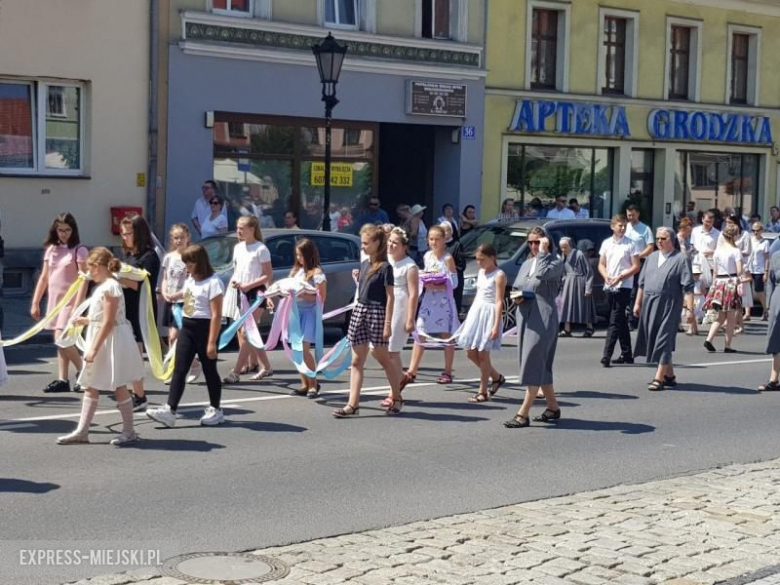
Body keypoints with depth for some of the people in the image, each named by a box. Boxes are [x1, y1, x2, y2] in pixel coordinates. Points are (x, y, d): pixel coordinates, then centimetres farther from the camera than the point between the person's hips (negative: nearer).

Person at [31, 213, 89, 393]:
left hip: (69, 301, -6)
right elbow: (44, 278, 14)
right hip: (54, 300, 6)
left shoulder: (79, 250, -7)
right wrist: (35, 303, 12)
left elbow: (84, 280, -12)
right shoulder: (51, 249, 11)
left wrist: (77, 306, -20)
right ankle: (62, 380, 10)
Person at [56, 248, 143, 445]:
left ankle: (129, 432, 10)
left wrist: (94, 349, -22)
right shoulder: (104, 286, 11)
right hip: (102, 343, 10)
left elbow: (108, 322, -23)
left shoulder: (110, 287, -19)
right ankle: (82, 431, 14)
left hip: (112, 343, -10)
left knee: (118, 387, 0)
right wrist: (87, 321, 23)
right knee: (90, 386, 10)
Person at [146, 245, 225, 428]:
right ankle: (170, 410, -5)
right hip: (187, 327, 8)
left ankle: (215, 410, 18)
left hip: (204, 328, -8)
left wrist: (212, 342, -20)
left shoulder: (213, 283, -14)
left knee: (209, 370, 5)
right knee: (179, 370, -1)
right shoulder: (189, 280, 13)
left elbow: (216, 315, -17)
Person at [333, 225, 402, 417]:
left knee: (381, 357, 4)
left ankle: (397, 398, 21)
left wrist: (388, 324, -14)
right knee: (357, 361, 2)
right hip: (359, 310, 7)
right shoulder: (364, 264, 12)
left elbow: (390, 296, -11)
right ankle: (353, 404, 1)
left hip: (377, 313, -7)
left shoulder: (385, 267, -9)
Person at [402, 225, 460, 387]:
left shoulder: (448, 258, -8)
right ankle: (412, 372, -1)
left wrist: (437, 287, -23)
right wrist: (424, 282, -3)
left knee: (446, 336, 5)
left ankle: (447, 372, 13)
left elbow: (453, 283, -11)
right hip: (428, 300, 5)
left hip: (444, 301, -5)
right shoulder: (427, 256, 9)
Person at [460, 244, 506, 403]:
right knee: (470, 352, 9)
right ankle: (496, 377, 26)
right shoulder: (481, 272, 12)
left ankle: (483, 392, 7)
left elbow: (499, 302, -16)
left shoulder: (499, 275, -12)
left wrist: (496, 326, -21)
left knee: (482, 354, -4)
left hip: (489, 314, -8)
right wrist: (469, 316, 18)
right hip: (476, 312, 8)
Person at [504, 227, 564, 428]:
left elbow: (542, 274, -24)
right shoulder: (526, 264, 18)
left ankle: (523, 414, -12)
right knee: (541, 366, 13)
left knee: (533, 363, -10)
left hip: (543, 318, -8)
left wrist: (543, 252, -13)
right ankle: (553, 407, 24)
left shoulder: (555, 263, -3)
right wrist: (517, 297, 1)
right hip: (525, 316, 8)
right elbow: (516, 287, 23)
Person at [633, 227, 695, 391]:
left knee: (663, 341, -7)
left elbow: (688, 287, -9)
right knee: (653, 339, 11)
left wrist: (689, 307, -16)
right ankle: (669, 375, 24)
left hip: (669, 306, -7)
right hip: (649, 304, 7)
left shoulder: (681, 259, -4)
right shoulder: (651, 257, 15)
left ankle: (659, 378, -4)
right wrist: (638, 303, 15)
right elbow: (642, 282, 19)